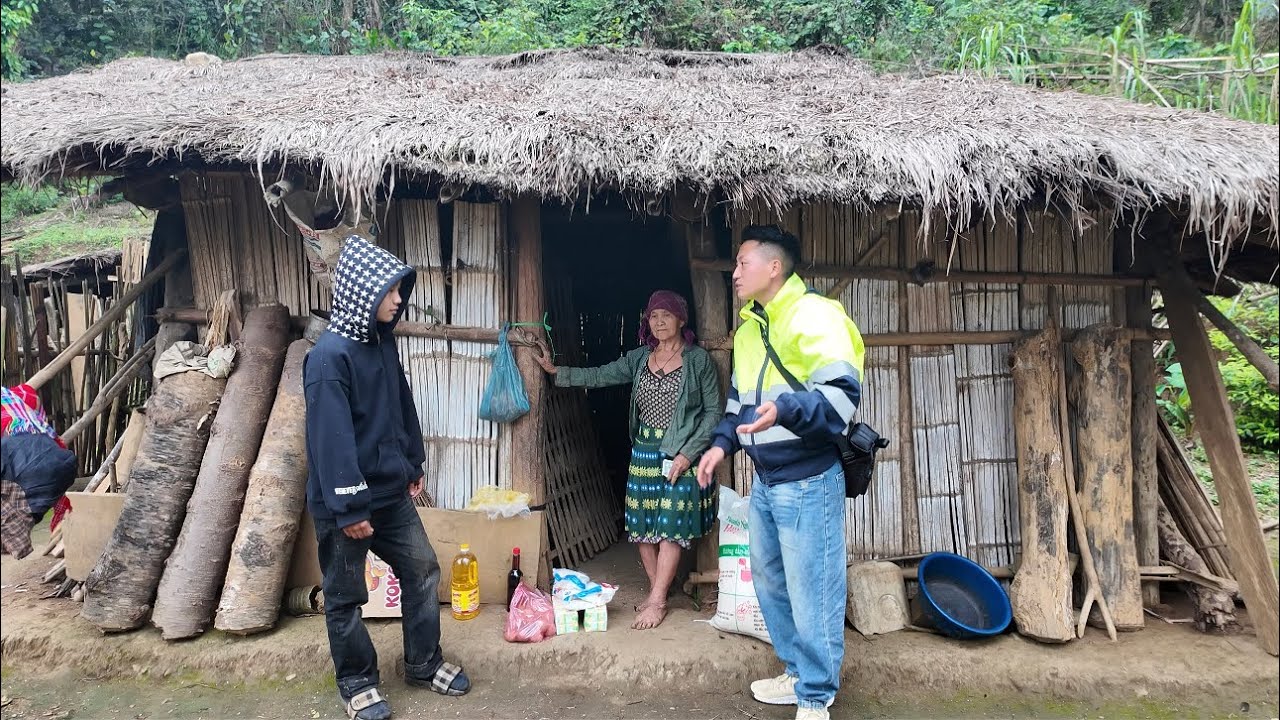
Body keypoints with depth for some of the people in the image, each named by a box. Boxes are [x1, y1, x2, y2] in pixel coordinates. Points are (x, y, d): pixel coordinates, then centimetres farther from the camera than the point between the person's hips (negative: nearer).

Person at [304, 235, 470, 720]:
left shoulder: (383, 342, 4)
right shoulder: (330, 355, -21)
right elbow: (331, 437, -24)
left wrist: (414, 465, 19)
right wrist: (349, 507, -23)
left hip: (390, 492, 8)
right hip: (344, 502, -8)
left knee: (422, 570, 14)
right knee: (346, 596, 10)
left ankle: (423, 664, 32)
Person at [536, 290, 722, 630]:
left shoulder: (698, 360, -3)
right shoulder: (639, 358, 10)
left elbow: (713, 411, -5)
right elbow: (599, 376, 11)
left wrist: (688, 453, -12)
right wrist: (558, 372, 1)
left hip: (681, 454, -4)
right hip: (644, 452, 5)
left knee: (670, 527, -5)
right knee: (642, 526, 5)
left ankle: (657, 601, 4)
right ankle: (656, 592, 19)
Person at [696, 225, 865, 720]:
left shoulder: (814, 315, -13)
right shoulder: (748, 327, 14)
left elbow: (842, 395, -21)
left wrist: (784, 409, -36)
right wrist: (723, 443, 9)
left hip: (808, 481, -9)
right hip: (764, 480, 9)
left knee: (811, 592, 0)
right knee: (769, 582, 19)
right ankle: (797, 673, 36)